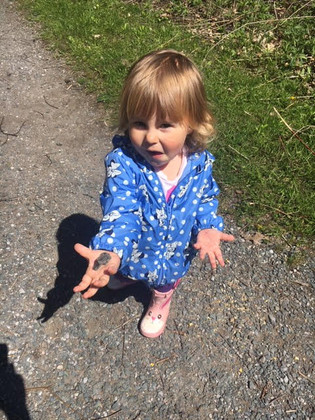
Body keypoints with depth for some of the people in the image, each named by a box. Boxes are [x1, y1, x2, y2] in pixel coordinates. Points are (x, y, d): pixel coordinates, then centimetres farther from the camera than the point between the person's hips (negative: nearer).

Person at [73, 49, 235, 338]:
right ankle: (128, 275, 74)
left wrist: (208, 228, -24)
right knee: (123, 269, 35)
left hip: (176, 250, 1)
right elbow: (120, 212, -42)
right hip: (133, 247, -1)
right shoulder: (122, 163, -36)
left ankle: (160, 302, 70)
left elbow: (206, 199, -7)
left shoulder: (199, 163, -25)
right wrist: (109, 253, -59)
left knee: (166, 283, 33)